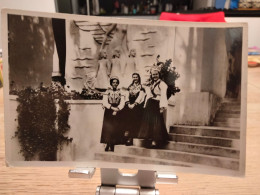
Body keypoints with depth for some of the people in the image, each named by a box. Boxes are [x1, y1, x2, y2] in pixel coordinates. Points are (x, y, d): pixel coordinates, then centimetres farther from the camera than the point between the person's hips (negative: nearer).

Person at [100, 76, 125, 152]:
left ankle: (112, 146, 0)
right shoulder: (107, 92, 6)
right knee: (108, 127, -9)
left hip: (117, 112, 1)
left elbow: (122, 103, 0)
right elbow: (105, 102, -4)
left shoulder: (120, 93, 10)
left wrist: (117, 109, -16)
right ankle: (108, 145, -4)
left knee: (116, 128, -4)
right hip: (108, 111, -1)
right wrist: (112, 107, -17)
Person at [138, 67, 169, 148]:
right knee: (148, 121, 5)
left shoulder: (162, 84, -4)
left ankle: (155, 140, -6)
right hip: (149, 105, 8)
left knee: (156, 122, -8)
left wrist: (162, 107, -23)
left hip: (156, 105, -7)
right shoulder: (150, 84, 20)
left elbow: (163, 96, -14)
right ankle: (151, 139, 10)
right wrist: (145, 105, 15)